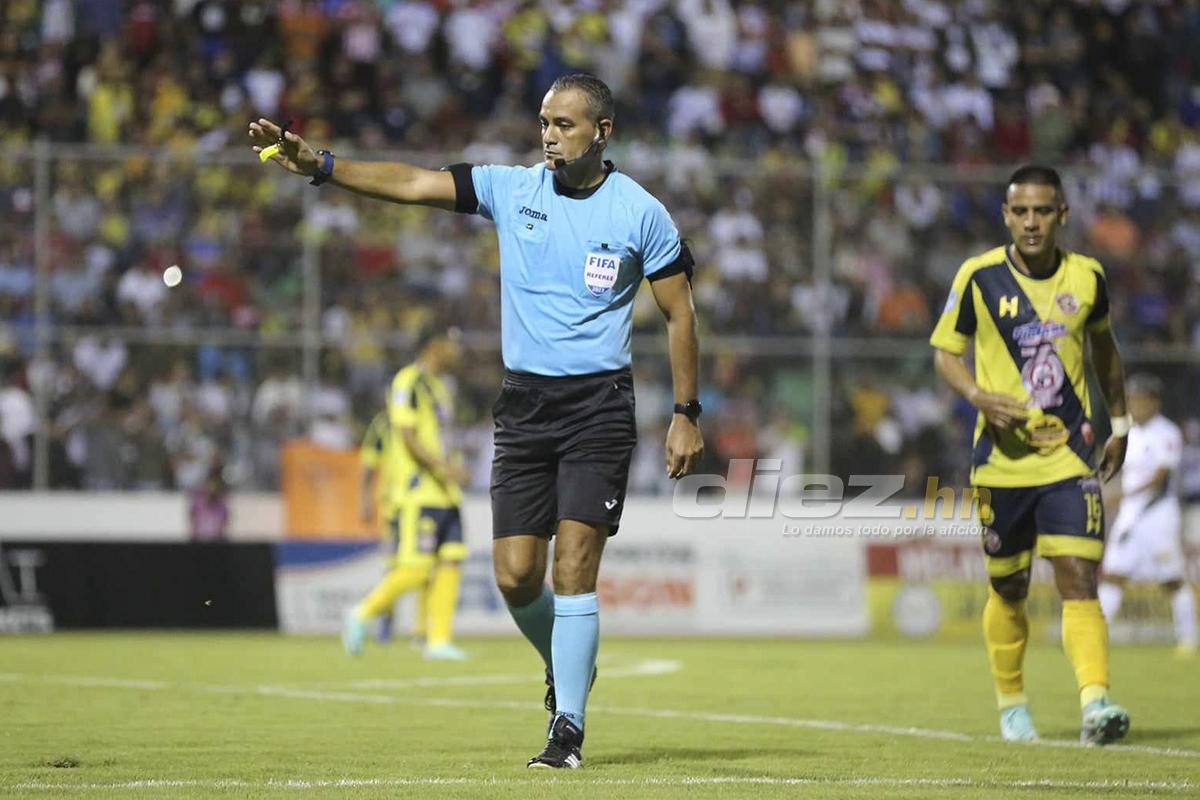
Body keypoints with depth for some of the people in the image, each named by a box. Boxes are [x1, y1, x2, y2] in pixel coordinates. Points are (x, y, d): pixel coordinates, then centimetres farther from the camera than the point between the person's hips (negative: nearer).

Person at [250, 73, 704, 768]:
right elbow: (414, 185, -6)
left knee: (574, 566, -12)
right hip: (524, 404, 3)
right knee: (515, 574, -2)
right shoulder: (511, 189, 3)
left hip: (599, 405, -3)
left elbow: (680, 311, 4)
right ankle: (569, 664, 29)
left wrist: (687, 414, 1)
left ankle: (569, 724, -3)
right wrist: (321, 165, -18)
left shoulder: (642, 214, -2)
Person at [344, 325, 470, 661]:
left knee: (451, 563, 0)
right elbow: (406, 436, -16)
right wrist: (443, 466, -24)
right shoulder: (409, 382, -8)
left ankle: (439, 640, 2)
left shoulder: (439, 387, 21)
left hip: (444, 493, 9)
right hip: (417, 494, -9)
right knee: (416, 568, -12)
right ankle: (362, 614, 4)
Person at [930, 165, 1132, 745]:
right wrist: (979, 396, -16)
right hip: (1002, 456, 0)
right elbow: (944, 352, 4)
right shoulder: (979, 277, -4)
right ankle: (1011, 704, 29)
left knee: (1078, 578, -15)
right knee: (1009, 588, 10)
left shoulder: (1087, 277, 2)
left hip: (1069, 454, 0)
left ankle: (1095, 701, -25)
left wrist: (1119, 423, 22)